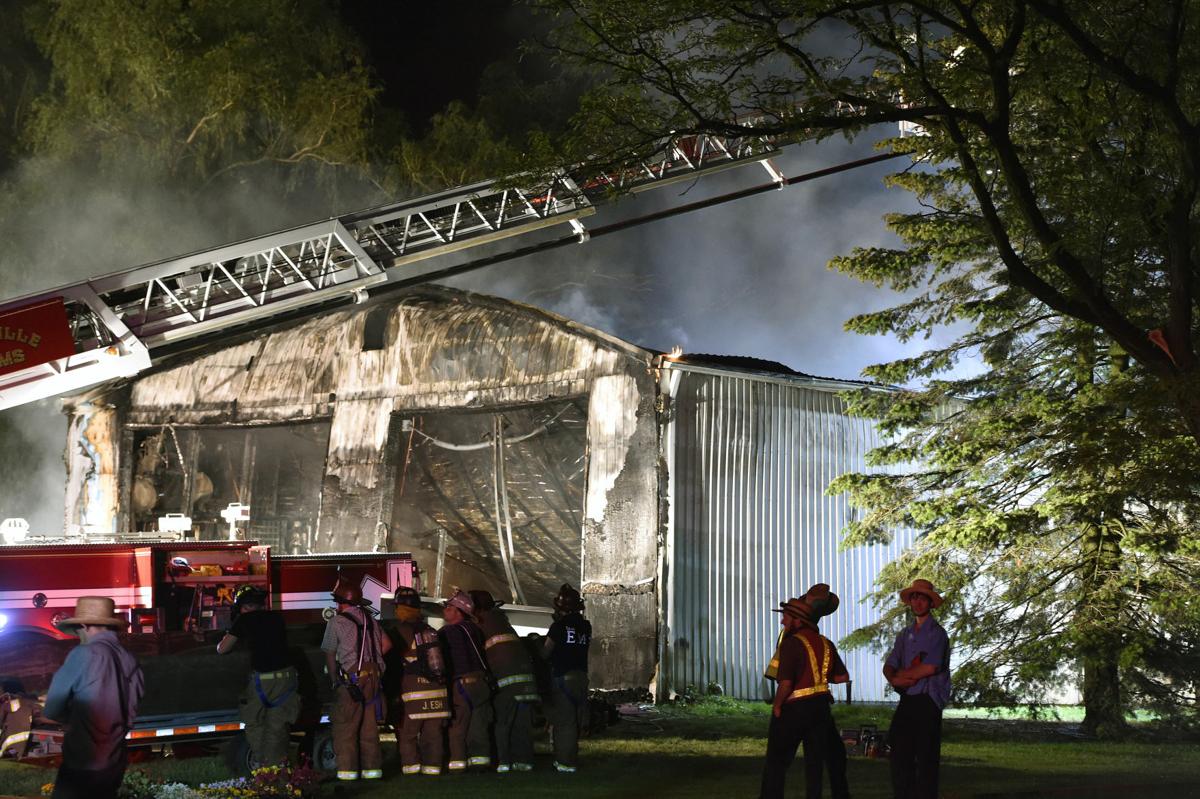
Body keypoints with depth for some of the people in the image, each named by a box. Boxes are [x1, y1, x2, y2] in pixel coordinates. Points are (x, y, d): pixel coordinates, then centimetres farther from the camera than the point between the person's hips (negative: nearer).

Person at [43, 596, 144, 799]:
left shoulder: (85, 654, -16)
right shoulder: (131, 662, 3)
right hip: (115, 767, 7)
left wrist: (71, 721, 9)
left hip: (82, 767, -6)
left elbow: (52, 709, -11)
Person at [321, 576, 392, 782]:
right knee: (369, 726, 11)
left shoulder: (337, 622, -3)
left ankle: (347, 769, -7)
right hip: (373, 678, 6)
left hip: (351, 679, -6)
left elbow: (330, 655, 0)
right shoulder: (369, 620, 15)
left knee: (345, 728, -3)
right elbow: (387, 644, 17)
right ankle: (372, 768, 10)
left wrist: (335, 679, 11)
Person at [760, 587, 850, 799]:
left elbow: (785, 683, -23)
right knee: (815, 761, 12)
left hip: (794, 709, -6)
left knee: (776, 761, 4)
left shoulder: (792, 643, -16)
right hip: (821, 707, 6)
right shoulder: (826, 643, 7)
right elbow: (843, 676, 12)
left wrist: (776, 705, -9)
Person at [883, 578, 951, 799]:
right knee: (900, 755, 6)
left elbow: (930, 667, -15)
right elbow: (889, 666, 13)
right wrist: (895, 679, -10)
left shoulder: (936, 633, -5)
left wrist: (901, 675, -2)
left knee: (926, 758, -3)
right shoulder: (904, 634, 16)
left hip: (928, 702, -6)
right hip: (907, 701, 6)